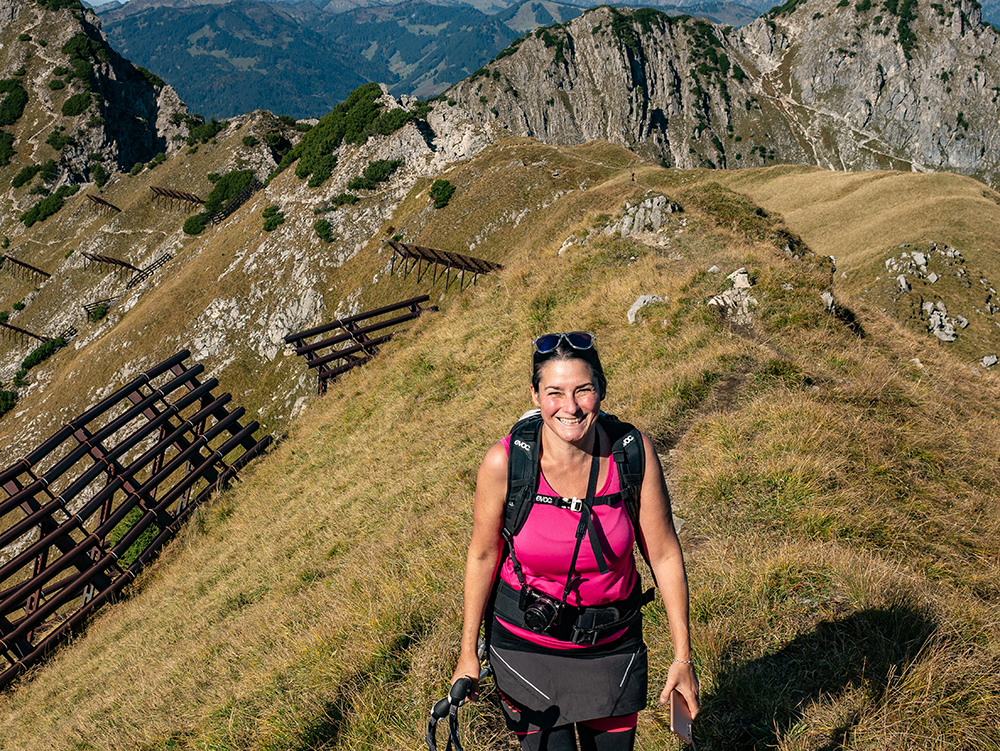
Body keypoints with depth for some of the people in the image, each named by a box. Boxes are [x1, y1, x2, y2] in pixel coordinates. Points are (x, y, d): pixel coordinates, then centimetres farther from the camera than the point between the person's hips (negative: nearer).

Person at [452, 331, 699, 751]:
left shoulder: (635, 452, -17)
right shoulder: (504, 462, -21)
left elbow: (664, 554, -9)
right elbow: (483, 555, -8)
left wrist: (682, 655, -5)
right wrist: (468, 652, -1)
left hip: (613, 642, 2)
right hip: (527, 643, -2)